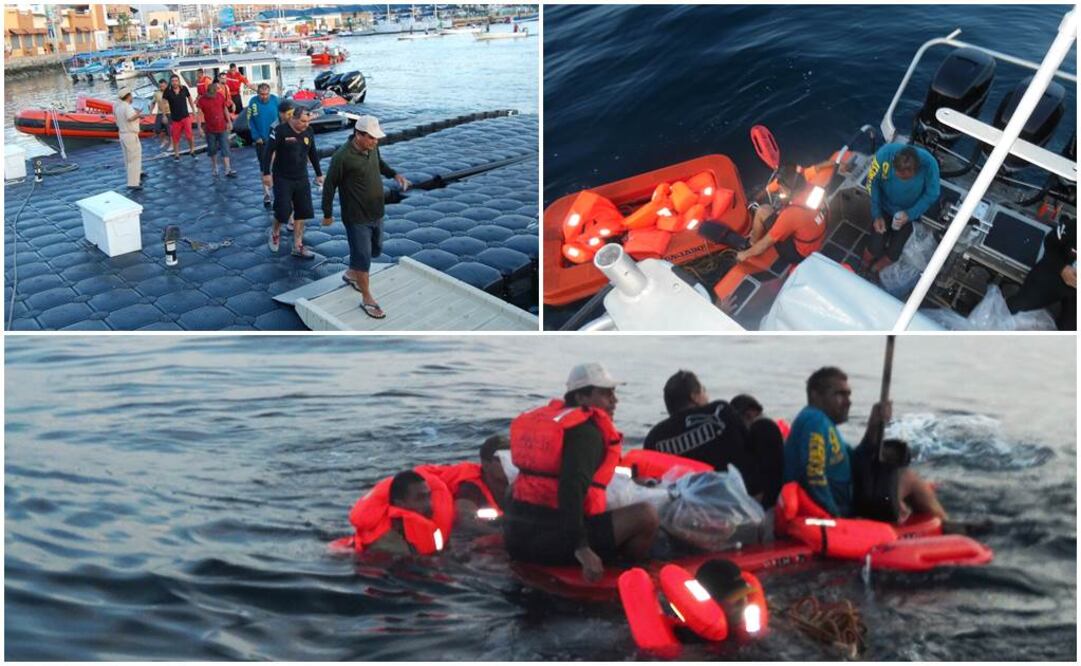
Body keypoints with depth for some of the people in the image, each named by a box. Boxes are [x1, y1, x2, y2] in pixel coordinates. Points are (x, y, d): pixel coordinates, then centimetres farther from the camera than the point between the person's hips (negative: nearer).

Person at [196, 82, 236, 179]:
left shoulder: (220, 96, -1)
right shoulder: (202, 100, -9)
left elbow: (225, 109, 10)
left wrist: (229, 122, 10)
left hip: (222, 128, 1)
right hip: (210, 129, -1)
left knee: (225, 149, -2)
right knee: (212, 149, 11)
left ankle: (228, 170, -4)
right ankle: (214, 168, 30)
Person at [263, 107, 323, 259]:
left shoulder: (309, 132, 2)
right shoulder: (281, 131, -14)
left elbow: (313, 154, 13)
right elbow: (269, 151, -11)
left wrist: (319, 174, 16)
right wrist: (267, 173, -14)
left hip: (302, 179, 5)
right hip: (282, 179, -5)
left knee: (303, 212, 4)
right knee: (283, 211, -6)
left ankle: (298, 246, 15)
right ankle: (274, 232, 27)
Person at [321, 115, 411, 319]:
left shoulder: (372, 148, -4)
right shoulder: (342, 157, -24)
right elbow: (330, 186, -14)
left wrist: (394, 174, 3)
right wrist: (327, 214, -7)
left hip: (376, 213, 8)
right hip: (357, 217, -8)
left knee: (375, 249, 23)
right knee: (363, 257, 1)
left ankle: (351, 274, 48)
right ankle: (367, 299, 15)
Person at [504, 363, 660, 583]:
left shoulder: (545, 418, 15)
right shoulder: (586, 432, -10)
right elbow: (572, 488, -24)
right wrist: (582, 548, -28)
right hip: (555, 542, -9)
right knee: (646, 515, -8)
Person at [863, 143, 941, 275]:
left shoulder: (929, 163, -33)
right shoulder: (885, 153, -32)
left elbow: (931, 194, -14)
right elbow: (872, 183, -14)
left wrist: (910, 214, -24)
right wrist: (876, 215, -15)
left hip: (909, 212, 0)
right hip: (885, 207, 0)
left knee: (894, 253, -4)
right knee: (875, 247, -10)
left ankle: (878, 268, 31)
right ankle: (865, 267, 26)